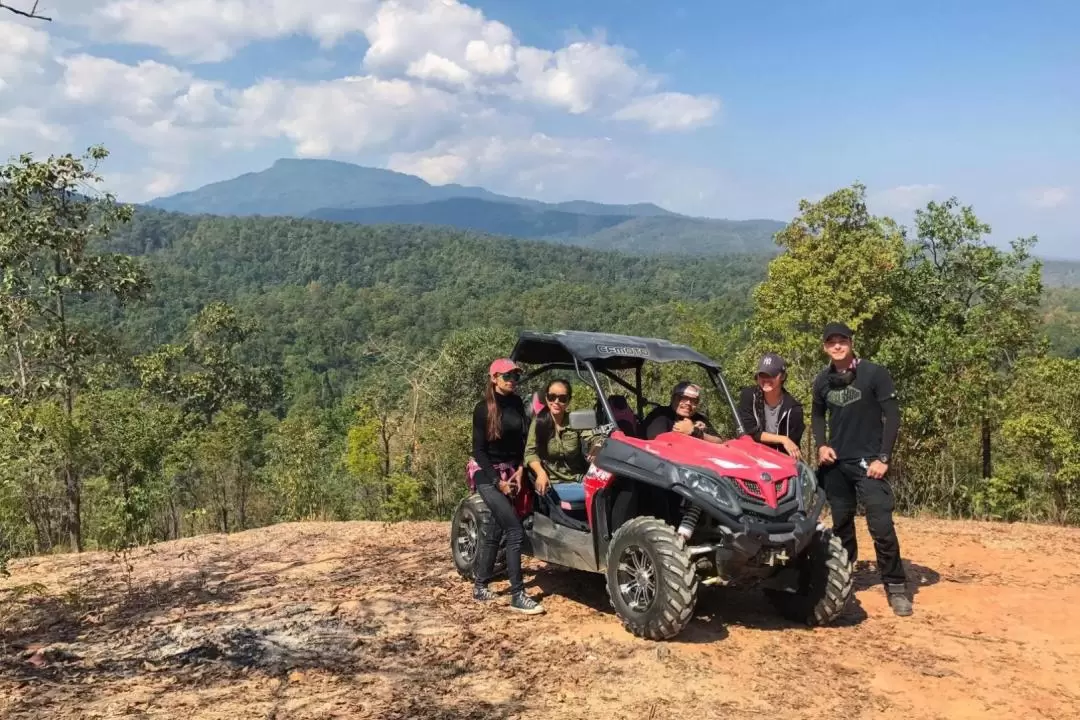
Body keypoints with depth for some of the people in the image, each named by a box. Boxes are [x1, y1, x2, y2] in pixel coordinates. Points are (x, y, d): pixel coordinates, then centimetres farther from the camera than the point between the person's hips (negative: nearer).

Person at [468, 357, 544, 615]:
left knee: (495, 531, 12)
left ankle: (480, 586, 25)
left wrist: (520, 470, -3)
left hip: (510, 471, 6)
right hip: (487, 474, -6)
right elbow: (478, 450, -10)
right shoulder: (483, 408, -10)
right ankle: (517, 596, -10)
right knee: (515, 530, -15)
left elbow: (521, 439, 10)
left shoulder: (517, 404, 5)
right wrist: (498, 481, -15)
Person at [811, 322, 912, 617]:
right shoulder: (823, 380, 5)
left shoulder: (874, 373, -8)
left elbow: (892, 416, -8)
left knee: (881, 525, -10)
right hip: (835, 462, 4)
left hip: (868, 461, -4)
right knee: (840, 523, 13)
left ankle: (896, 587, 1)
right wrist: (821, 445, 2)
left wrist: (883, 457, -13)